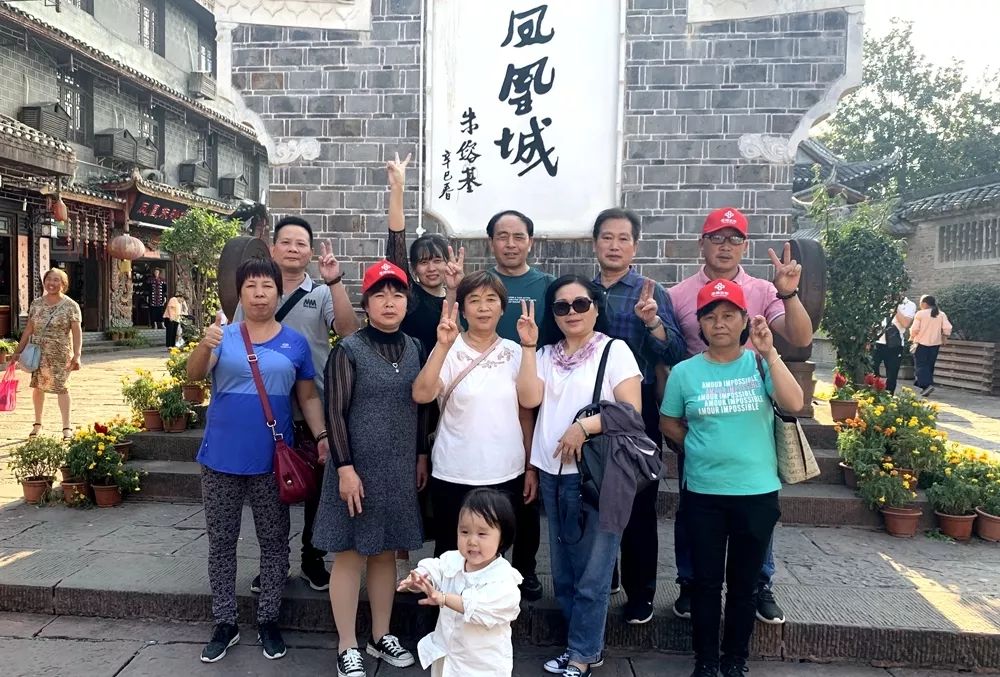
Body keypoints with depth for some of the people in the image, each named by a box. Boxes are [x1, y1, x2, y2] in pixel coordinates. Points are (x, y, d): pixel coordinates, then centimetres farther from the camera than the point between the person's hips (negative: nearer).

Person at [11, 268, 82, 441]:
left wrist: (76, 356, -18)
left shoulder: (70, 305, -5)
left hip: (60, 354, -4)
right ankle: (37, 423, 26)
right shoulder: (36, 304, 7)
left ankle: (67, 427, -3)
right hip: (37, 352, 4)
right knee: (37, 386, 10)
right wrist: (18, 351, 8)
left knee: (60, 387, -8)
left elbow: (77, 332, -10)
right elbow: (29, 329, 11)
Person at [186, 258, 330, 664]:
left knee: (274, 541, 9)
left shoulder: (295, 342, 1)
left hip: (272, 461, 0)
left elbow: (308, 396, 6)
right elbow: (193, 374, -14)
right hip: (221, 459, 0)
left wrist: (322, 435, -8)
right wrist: (205, 345, -34)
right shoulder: (224, 336, 0)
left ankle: (268, 621, 26)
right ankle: (224, 623, 27)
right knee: (221, 541, 11)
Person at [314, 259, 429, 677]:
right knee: (351, 555, 5)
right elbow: (335, 413, -11)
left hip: (400, 468, 5)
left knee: (386, 553, 15)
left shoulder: (415, 349, 6)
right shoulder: (348, 350, -8)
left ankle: (381, 637, 30)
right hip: (359, 466, -4)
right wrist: (345, 468, -15)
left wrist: (421, 457, 10)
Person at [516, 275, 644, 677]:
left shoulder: (615, 350, -2)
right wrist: (528, 345, -6)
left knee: (591, 572, 3)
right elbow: (529, 399, -5)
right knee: (563, 571, 14)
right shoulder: (546, 354, 11)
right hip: (552, 474, 5)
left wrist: (583, 426, -19)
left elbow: (631, 409, -11)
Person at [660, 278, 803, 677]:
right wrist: (703, 448, 0)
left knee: (743, 583, 15)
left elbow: (794, 404, -18)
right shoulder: (685, 372, -2)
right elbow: (669, 424, 8)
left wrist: (769, 353, -23)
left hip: (758, 491, 0)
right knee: (706, 582, 10)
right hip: (703, 492, 0)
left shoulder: (761, 364, -2)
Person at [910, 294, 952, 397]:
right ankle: (924, 385, 17)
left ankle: (927, 385, -21)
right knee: (930, 365, 14)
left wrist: (912, 338, 4)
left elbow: (914, 329, -13)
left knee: (921, 365, -3)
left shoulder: (920, 314, -9)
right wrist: (944, 339, 9)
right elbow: (947, 328, -4)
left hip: (921, 343, -5)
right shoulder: (941, 314, 4)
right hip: (935, 343, 5)